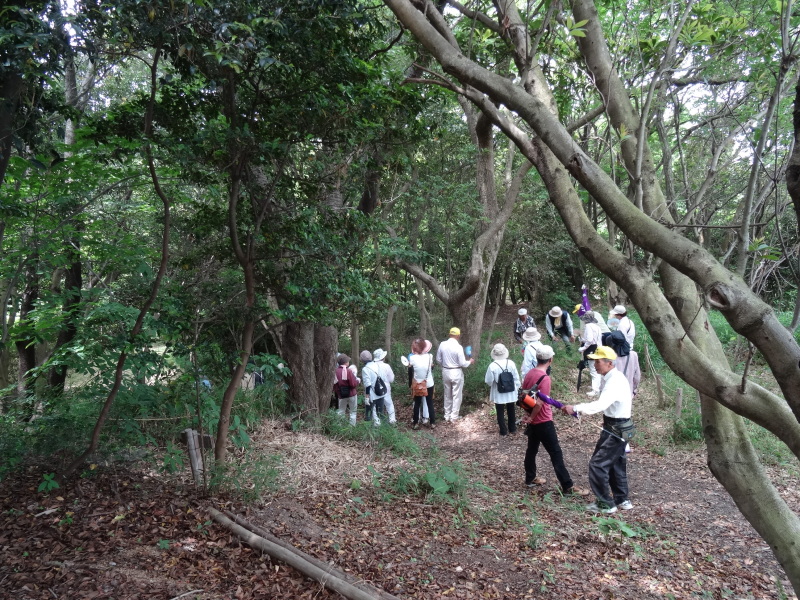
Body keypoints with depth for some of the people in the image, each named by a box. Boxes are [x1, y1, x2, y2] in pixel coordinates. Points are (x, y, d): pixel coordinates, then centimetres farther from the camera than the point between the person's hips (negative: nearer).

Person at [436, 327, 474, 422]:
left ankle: (447, 416, 24)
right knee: (456, 396, 9)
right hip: (456, 373, -5)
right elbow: (462, 363, -15)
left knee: (447, 395, 17)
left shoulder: (442, 344, -5)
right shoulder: (458, 347, -18)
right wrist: (470, 361, 5)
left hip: (445, 372, 5)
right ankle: (454, 417, 14)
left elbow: (438, 359, 4)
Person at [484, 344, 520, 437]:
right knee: (511, 411, 22)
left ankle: (503, 432, 18)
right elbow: (516, 378, -3)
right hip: (511, 393, 3)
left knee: (500, 412, 12)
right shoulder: (511, 363, -12)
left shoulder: (492, 366, -20)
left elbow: (488, 381, -13)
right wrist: (516, 388, 11)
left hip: (499, 394, -3)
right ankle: (512, 429, 36)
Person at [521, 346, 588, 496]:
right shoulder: (545, 378, -22)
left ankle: (530, 479, 32)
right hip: (543, 422, -8)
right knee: (556, 454, -1)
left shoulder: (529, 373, 3)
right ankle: (567, 487, 5)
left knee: (532, 449, 19)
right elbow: (539, 403, -25)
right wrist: (531, 417, -11)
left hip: (532, 421, 8)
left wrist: (527, 414, 13)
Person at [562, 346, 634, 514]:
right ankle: (622, 500, 34)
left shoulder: (615, 381, -25)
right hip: (618, 427, 10)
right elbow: (604, 404, 14)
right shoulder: (613, 378, 7)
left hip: (615, 430, -10)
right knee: (616, 463, 20)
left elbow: (600, 405, -39)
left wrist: (575, 409, -44)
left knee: (597, 464, -3)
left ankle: (605, 504, 8)